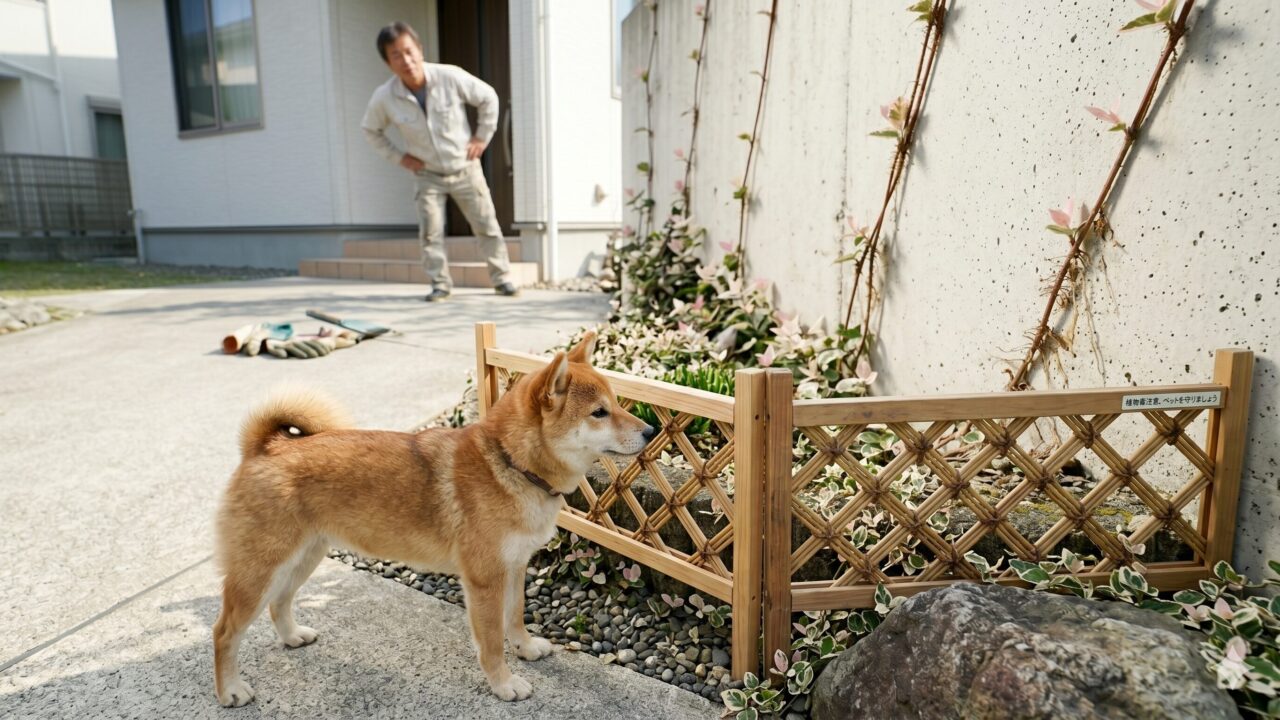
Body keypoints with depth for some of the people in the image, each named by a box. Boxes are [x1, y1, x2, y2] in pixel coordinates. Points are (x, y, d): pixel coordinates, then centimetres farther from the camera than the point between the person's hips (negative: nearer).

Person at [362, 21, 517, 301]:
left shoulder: (450, 76, -21)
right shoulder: (384, 97, -17)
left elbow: (488, 97, -6)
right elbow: (371, 130, 3)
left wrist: (482, 136, -7)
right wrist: (398, 157, -3)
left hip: (465, 169, -1)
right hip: (428, 175, 1)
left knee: (486, 225, 4)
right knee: (430, 231, -6)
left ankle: (502, 278, 17)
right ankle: (440, 283, 9)